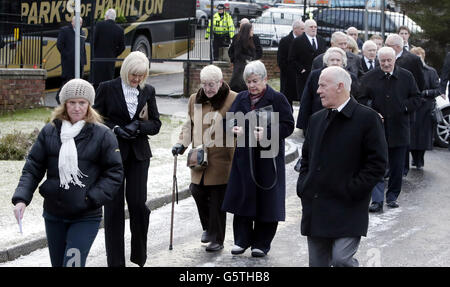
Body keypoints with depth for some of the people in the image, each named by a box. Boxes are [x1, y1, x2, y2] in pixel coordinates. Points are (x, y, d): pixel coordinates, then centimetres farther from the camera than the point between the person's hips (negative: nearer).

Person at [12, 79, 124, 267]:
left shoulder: (102, 135, -7)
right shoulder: (49, 132, 2)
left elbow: (114, 172, -4)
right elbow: (33, 168, 4)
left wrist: (92, 198, -14)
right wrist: (21, 199, -9)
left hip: (86, 217, -4)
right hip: (53, 214, 4)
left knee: (72, 263, -11)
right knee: (57, 263, 15)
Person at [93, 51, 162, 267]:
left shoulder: (148, 91, 7)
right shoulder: (107, 88, -2)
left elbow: (155, 124, 8)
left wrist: (139, 126, -11)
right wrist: (115, 129, -15)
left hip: (138, 154, 2)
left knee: (138, 204, -2)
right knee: (114, 206, 1)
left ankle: (139, 257, 15)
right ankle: (115, 260, 8)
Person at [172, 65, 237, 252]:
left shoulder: (232, 100, -6)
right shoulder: (195, 99, 10)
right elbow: (189, 124, 21)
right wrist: (182, 143, 5)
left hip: (221, 159, -5)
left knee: (218, 199, 0)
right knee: (197, 191, 3)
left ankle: (217, 239, 13)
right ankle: (208, 228, 29)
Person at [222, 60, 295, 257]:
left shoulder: (277, 99, -3)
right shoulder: (241, 98, 11)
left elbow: (288, 126, -8)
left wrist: (267, 133, -22)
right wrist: (233, 128, -10)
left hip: (268, 157, -4)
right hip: (244, 155, 4)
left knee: (266, 200, 1)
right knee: (243, 196, 4)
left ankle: (261, 243, 13)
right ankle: (242, 239, 17)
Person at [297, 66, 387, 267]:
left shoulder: (367, 118, -7)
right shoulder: (317, 119, 14)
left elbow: (377, 163, -10)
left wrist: (351, 190, -14)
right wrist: (303, 186, 7)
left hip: (348, 211, -6)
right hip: (315, 209, 6)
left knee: (342, 259, -15)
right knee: (317, 262, 10)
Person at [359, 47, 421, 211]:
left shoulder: (406, 77, 3)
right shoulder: (369, 78, 1)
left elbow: (417, 98, 8)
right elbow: (362, 100, 5)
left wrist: (404, 108, -9)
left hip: (399, 129, 2)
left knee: (397, 166, 8)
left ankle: (392, 197, 22)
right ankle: (377, 199, -4)